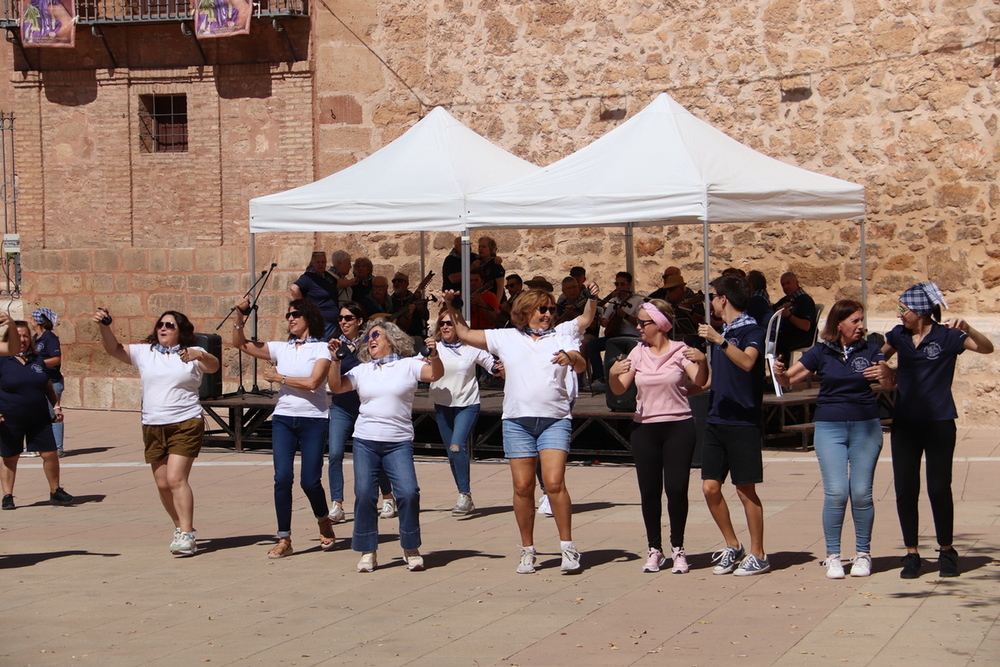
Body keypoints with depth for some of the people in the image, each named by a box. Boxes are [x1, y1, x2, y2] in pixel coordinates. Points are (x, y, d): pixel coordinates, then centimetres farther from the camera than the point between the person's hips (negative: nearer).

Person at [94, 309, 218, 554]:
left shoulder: (192, 354, 1)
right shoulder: (144, 352, 11)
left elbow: (213, 366, -16)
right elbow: (114, 349, 3)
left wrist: (200, 356, -37)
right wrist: (104, 326, -14)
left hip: (186, 424, -5)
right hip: (153, 426, 5)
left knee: (176, 478, -17)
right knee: (162, 483, 7)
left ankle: (187, 534, -17)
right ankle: (181, 527, 23)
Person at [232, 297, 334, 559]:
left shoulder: (321, 348, -2)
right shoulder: (281, 348, 10)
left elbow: (312, 382, -16)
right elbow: (241, 344, 13)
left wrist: (279, 377, -8)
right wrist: (239, 316, 0)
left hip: (314, 420, -3)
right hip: (283, 419, 4)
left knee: (309, 480, -3)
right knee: (282, 478, -8)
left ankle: (324, 522, 27)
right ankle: (284, 540, -2)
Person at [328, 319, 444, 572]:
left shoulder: (408, 365, 6)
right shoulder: (362, 370, 15)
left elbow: (435, 374, -8)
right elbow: (336, 387, 6)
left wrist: (433, 355, -27)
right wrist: (335, 359, -6)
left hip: (399, 443, -3)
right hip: (365, 442, 3)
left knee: (408, 492, -13)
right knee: (364, 494, -3)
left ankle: (411, 549, 3)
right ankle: (368, 551, 9)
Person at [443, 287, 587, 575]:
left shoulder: (560, 340, 9)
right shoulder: (505, 338, 12)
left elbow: (581, 365, -8)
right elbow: (465, 334, 20)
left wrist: (571, 358, -29)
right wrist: (451, 309, 11)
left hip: (554, 419, -2)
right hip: (517, 420, 2)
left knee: (554, 483, -14)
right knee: (523, 487, 1)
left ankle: (567, 546, -6)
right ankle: (527, 551, 12)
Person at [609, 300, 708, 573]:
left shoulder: (680, 351, -2)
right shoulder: (638, 352, 8)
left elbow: (700, 382, -15)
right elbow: (619, 389, 4)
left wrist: (702, 361, -34)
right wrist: (613, 374, -17)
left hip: (678, 427, -3)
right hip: (644, 428, 3)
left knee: (676, 488, -7)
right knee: (649, 491, 2)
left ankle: (678, 550, 5)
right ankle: (654, 549, 13)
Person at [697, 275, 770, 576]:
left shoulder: (751, 330, -8)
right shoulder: (720, 332, 17)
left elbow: (747, 362, -30)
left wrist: (720, 340, -37)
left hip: (743, 423, -8)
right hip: (716, 420, 8)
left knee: (746, 490, -3)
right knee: (710, 487, 2)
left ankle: (757, 555, 7)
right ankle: (732, 546, 16)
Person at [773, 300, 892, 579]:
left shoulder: (870, 351, 4)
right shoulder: (821, 352, 3)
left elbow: (889, 383, -8)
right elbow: (790, 378, 3)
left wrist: (884, 373, -31)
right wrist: (779, 373, -20)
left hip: (866, 427, 1)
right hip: (829, 427, -1)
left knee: (861, 493, 0)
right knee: (836, 492, -9)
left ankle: (863, 553, 14)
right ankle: (833, 555, 3)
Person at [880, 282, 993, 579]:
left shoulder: (946, 335, -8)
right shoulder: (899, 335, 6)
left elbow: (986, 348, -19)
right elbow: (879, 357, 25)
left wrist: (966, 328, -35)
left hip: (939, 423, -4)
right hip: (905, 423, 4)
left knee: (939, 489, 0)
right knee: (905, 490, 2)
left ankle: (946, 552, 17)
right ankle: (911, 554, 12)